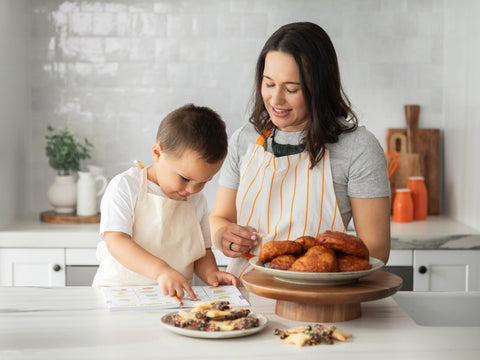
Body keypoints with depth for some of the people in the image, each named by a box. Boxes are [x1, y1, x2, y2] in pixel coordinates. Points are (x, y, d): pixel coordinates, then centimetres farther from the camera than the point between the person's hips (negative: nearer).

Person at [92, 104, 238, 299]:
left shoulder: (197, 200, 11)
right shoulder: (125, 187, -5)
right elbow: (116, 242, -16)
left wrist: (210, 273, -5)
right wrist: (161, 270, -30)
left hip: (175, 297, 3)